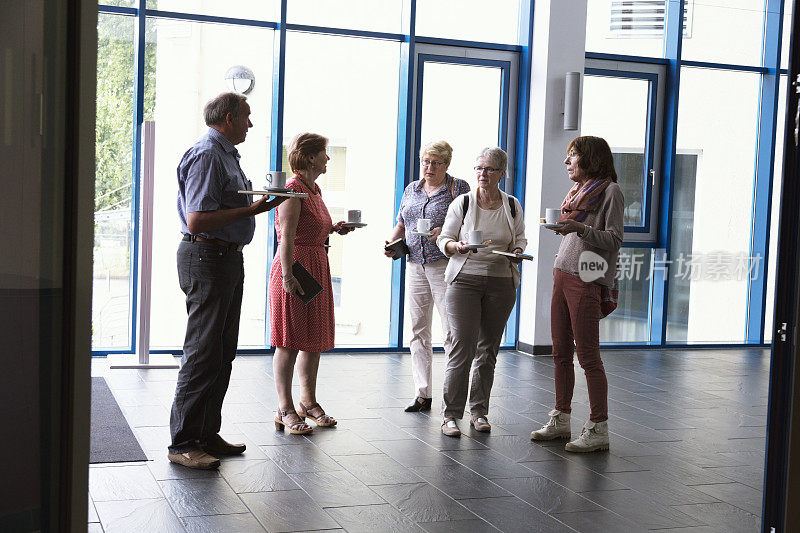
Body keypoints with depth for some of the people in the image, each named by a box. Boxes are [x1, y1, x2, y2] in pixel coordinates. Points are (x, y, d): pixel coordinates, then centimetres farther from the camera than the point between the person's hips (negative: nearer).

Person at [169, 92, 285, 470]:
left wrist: (259, 201, 13)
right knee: (204, 354, -7)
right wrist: (251, 210, -21)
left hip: (228, 259, 11)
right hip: (207, 258, -11)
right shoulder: (206, 155, -14)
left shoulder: (225, 155, 18)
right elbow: (197, 220, -23)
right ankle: (183, 443, 1)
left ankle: (207, 434, 23)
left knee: (222, 353, 14)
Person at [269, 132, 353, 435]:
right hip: (295, 267, -9)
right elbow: (287, 237, -19)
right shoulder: (293, 189, -12)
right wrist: (288, 275, -25)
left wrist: (333, 229, 14)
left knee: (314, 339, 12)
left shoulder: (313, 189, 17)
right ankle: (285, 408, 3)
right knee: (290, 342, -4)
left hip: (317, 268, 10)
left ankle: (308, 402, 22)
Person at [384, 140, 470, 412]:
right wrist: (391, 243, 4)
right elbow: (401, 224, 23)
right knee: (418, 330, 6)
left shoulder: (459, 188, 0)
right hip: (415, 265, 6)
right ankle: (423, 395, 13)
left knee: (452, 331, -8)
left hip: (446, 265, -5)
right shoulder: (411, 189, 16)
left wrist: (447, 233, -22)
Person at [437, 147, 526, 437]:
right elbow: (445, 238, 5)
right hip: (465, 280, -3)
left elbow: (520, 237, 19)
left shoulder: (513, 206, 9)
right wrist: (456, 246, -17)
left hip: (502, 282, 3)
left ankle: (479, 411, 19)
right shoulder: (462, 203, 2)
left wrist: (518, 252, -3)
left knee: (488, 349, 7)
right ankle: (451, 414, -2)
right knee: (462, 346, -10)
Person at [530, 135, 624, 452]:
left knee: (588, 356, -6)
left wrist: (579, 228, -22)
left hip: (586, 280, -8)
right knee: (561, 353, 11)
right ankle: (561, 421, 20)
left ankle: (598, 430, 0)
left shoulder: (610, 191, -5)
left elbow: (614, 240, -12)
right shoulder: (577, 191, 19)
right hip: (562, 276, 8)